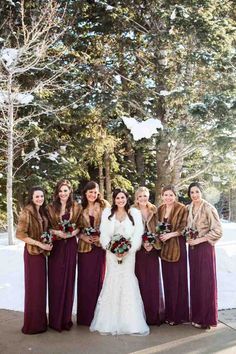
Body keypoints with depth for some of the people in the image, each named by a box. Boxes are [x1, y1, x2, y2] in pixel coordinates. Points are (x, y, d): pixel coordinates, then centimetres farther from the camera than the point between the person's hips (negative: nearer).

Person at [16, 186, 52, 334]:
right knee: (33, 288, 1)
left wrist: (48, 243, 3)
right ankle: (32, 324, 15)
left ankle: (40, 321, 25)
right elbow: (20, 234, -17)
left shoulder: (42, 212, 9)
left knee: (41, 286, 13)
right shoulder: (27, 212, -13)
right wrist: (40, 244, -18)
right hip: (32, 253, -7)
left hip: (42, 252, 7)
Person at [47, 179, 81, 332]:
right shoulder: (51, 208, 4)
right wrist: (57, 232, -13)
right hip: (56, 247, 0)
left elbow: (80, 226, 7)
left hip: (71, 247, 1)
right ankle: (55, 319, 13)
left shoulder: (77, 208, 5)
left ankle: (66, 318, 17)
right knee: (55, 281, 1)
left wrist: (72, 233, -11)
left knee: (69, 280, 5)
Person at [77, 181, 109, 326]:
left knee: (99, 280, 2)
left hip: (101, 247, -1)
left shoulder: (104, 205, 1)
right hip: (85, 247, 1)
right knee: (85, 280, 3)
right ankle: (85, 316, 15)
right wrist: (82, 236, -8)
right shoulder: (81, 208, 7)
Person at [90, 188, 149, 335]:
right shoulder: (107, 212, 9)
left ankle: (131, 322, 4)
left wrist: (127, 250, -13)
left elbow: (138, 234, -1)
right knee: (112, 282, -2)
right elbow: (104, 234, 2)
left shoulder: (135, 213, 6)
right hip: (112, 252, 1)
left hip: (129, 253, -1)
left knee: (128, 283, -3)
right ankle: (110, 322, 5)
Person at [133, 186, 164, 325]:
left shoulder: (154, 211, 9)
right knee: (141, 281, -1)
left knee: (153, 281, 4)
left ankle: (155, 315, 15)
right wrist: (142, 242, -12)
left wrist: (153, 242, -3)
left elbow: (157, 229, 11)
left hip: (152, 249, 3)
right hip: (138, 250, -2)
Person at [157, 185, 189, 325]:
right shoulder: (160, 209, 9)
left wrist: (170, 235, -18)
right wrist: (160, 235, 0)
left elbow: (184, 228, -10)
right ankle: (169, 313, 20)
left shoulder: (182, 209, -7)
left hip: (178, 247, -5)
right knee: (167, 280, 9)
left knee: (178, 280, -2)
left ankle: (179, 315, 9)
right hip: (164, 248, 5)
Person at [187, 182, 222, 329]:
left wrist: (198, 240, -14)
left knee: (206, 282, 1)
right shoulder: (188, 208, 7)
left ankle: (206, 318, 14)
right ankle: (196, 315, 23)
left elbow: (217, 231, -14)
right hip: (193, 248, 6)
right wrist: (188, 238, 1)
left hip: (205, 248, -6)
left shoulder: (208, 208, -11)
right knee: (195, 281, 10)